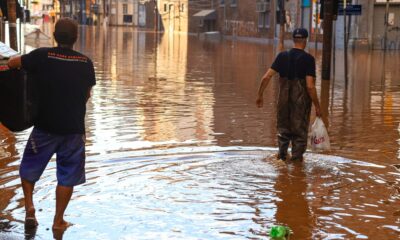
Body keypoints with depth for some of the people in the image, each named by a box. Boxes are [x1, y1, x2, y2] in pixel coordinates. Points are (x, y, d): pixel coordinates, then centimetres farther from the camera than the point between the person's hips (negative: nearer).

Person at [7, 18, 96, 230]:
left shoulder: (42, 56, -11)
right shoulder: (86, 62, -4)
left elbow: (12, 63, 4)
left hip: (45, 126, -1)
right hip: (74, 128, 1)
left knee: (29, 168, 20)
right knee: (67, 177, 11)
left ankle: (29, 206, 6)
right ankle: (58, 221, 16)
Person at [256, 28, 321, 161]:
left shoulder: (282, 56, -1)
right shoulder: (308, 59, -12)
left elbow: (266, 77, -5)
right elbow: (310, 86, -17)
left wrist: (260, 95, 6)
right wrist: (317, 106, -9)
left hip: (284, 99, 3)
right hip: (301, 101, -3)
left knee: (284, 127, 22)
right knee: (300, 130, 13)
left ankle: (282, 153, 24)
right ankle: (297, 157, 19)